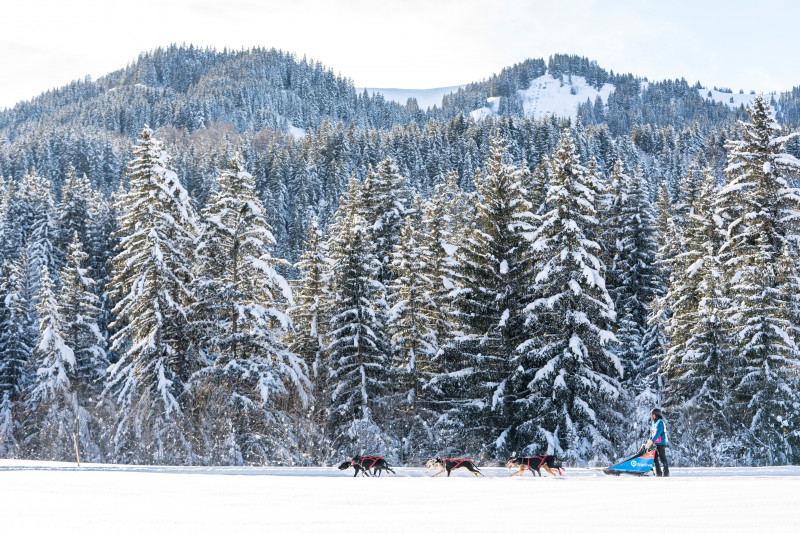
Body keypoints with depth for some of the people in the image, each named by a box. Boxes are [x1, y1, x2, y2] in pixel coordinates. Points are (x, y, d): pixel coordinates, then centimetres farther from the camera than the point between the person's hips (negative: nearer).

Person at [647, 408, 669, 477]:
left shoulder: (660, 422, -12)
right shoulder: (653, 423, 15)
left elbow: (658, 433, -20)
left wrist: (651, 441, -25)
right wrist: (650, 440, 4)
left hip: (661, 443, -9)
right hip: (655, 444, 9)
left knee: (663, 459, -6)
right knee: (655, 459, 7)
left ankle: (666, 473, -2)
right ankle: (658, 473, 11)